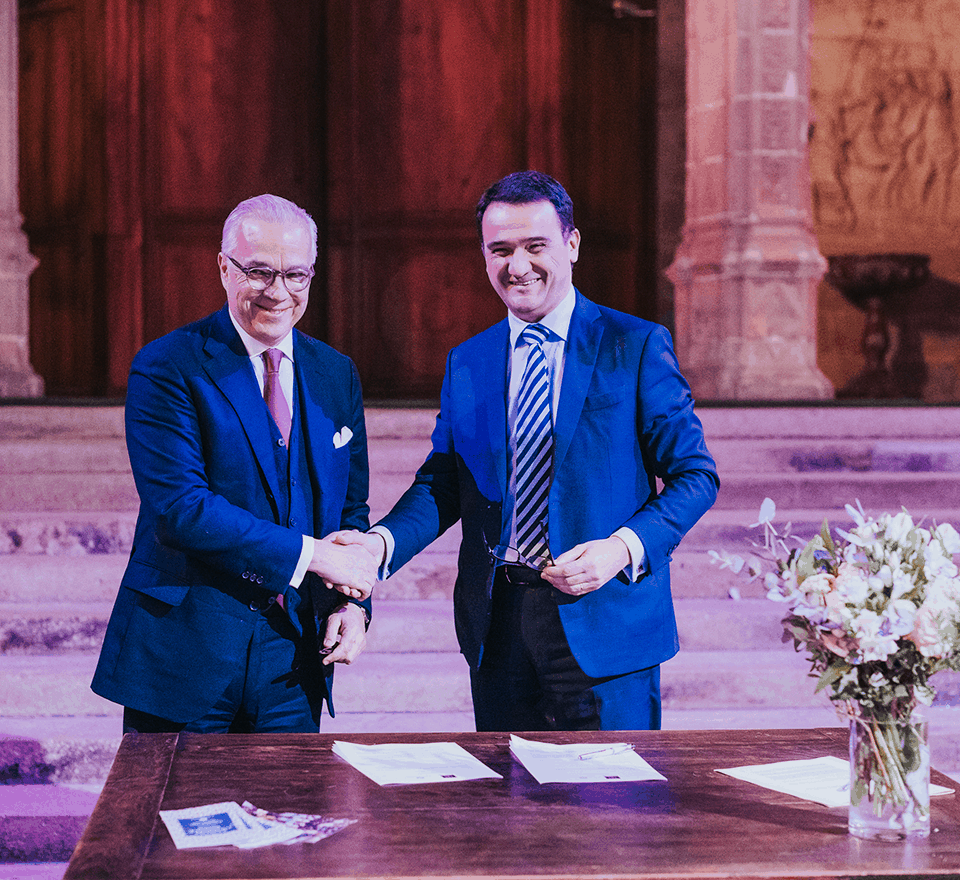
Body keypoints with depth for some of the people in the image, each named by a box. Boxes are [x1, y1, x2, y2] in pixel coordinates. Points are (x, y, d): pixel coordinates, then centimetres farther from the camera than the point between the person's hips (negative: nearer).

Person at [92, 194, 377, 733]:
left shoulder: (336, 375, 10)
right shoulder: (167, 368, -8)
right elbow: (179, 508, -18)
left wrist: (353, 602, -3)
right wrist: (311, 554, -19)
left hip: (294, 656, 4)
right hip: (183, 654, -4)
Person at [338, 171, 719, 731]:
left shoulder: (637, 347, -1)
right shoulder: (467, 363, 12)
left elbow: (695, 476, -2)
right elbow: (443, 482, 10)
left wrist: (624, 547, -18)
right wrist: (383, 541, -10)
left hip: (604, 626, -3)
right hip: (498, 629, 3)